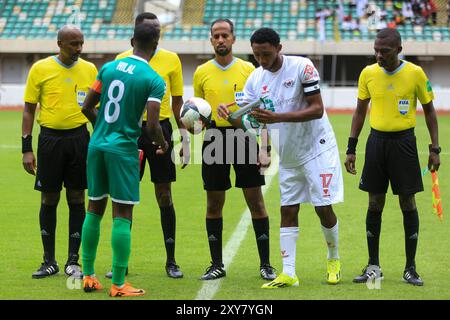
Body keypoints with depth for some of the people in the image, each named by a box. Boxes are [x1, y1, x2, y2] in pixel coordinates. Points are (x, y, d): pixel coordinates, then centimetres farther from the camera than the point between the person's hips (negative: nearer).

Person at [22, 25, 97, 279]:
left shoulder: (89, 69, 4)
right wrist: (27, 148, -4)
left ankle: (73, 262, 12)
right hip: (50, 137, -1)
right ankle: (49, 262, 15)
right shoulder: (40, 69, -2)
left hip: (79, 138, 1)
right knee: (49, 199, 4)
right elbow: (29, 110, 1)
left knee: (77, 199, 4)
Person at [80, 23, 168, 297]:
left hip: (97, 145, 5)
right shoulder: (154, 81, -10)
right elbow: (152, 127, -16)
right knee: (122, 215, -2)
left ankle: (88, 276, 19)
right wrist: (163, 145, 5)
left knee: (95, 209, 14)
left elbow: (87, 108, 9)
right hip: (123, 149, -5)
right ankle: (118, 285, -1)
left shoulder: (108, 68, 6)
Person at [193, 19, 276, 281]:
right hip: (214, 138, 2)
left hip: (243, 136, -1)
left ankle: (265, 264, 6)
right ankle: (217, 264, 13)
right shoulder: (202, 72, 7)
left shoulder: (248, 69, 3)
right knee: (214, 204, 4)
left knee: (256, 202, -1)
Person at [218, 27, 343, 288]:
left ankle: (334, 259, 22)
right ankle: (288, 274, 4)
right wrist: (230, 116, -21)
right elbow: (251, 121, 1)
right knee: (288, 210, 3)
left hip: (317, 148, -5)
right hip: (287, 156, 5)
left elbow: (317, 109, -20)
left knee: (323, 207, -3)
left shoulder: (302, 67, -17)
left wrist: (277, 117, -29)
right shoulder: (255, 79, -1)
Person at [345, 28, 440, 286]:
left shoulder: (415, 73, -6)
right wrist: (351, 149, 7)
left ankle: (410, 268, 9)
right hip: (377, 140, 2)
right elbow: (360, 111, 10)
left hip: (404, 141, -2)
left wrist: (435, 148, -2)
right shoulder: (368, 73, 1)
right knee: (375, 204, 4)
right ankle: (373, 267, 13)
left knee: (408, 203, -1)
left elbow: (429, 110, 3)